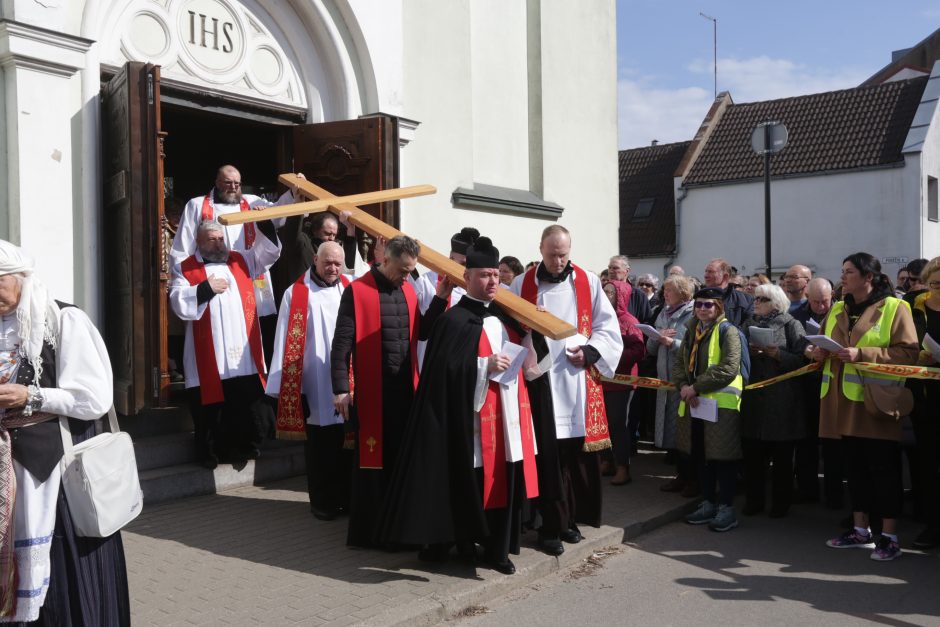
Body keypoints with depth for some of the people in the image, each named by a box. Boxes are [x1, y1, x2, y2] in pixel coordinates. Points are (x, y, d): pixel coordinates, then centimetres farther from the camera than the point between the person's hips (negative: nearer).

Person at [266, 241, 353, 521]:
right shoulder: (296, 293, 0)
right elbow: (286, 339, -2)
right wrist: (285, 385, -6)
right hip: (315, 385, -2)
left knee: (347, 444, 8)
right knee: (319, 448, 6)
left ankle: (347, 497, 22)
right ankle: (322, 501, 20)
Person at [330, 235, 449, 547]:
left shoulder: (409, 291, 9)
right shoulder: (356, 291, -8)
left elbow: (422, 333, 12)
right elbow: (341, 343, -10)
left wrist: (440, 299, 3)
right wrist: (340, 389, -14)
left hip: (405, 387, 6)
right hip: (373, 390, -5)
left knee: (403, 457, 12)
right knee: (372, 460, 2)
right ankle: (367, 529, 14)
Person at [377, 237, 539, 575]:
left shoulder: (503, 315, 15)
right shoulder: (454, 320, -9)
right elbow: (443, 368, -18)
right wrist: (485, 365, -22)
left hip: (508, 416, 7)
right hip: (474, 418, -7)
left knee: (505, 482, 9)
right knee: (472, 484, 0)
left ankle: (497, 549, 20)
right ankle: (458, 542, 18)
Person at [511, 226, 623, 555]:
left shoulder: (588, 283, 6)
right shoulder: (521, 285, 4)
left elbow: (608, 327, 6)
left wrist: (588, 351, -9)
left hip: (579, 380, 2)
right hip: (540, 381, -1)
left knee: (579, 452, 6)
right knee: (548, 454, -1)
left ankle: (571, 518, 22)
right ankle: (551, 525, 10)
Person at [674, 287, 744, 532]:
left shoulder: (727, 331, -9)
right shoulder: (692, 331, 13)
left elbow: (729, 368, -20)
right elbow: (679, 362, 12)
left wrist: (696, 387, -19)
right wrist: (683, 386, -8)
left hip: (722, 403, -7)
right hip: (694, 403, 7)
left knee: (723, 457, -1)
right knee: (700, 455, 13)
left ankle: (726, 509, 9)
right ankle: (708, 504, 25)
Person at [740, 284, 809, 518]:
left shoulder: (791, 325, -1)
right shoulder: (749, 324, 14)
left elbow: (801, 358, -8)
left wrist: (776, 353, -19)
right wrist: (748, 351, -6)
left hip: (781, 399, -4)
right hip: (752, 396, 4)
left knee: (781, 454, 4)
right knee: (752, 452, 5)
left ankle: (781, 501, 16)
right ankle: (754, 499, 17)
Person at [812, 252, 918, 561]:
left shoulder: (894, 308, -5)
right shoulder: (837, 310, 14)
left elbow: (908, 352, -13)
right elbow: (824, 345, 25)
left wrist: (862, 354, -22)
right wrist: (819, 352, 1)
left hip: (877, 401, -6)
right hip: (845, 401, 6)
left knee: (884, 468, -1)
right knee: (854, 465, 11)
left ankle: (889, 536, 8)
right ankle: (860, 529, 21)